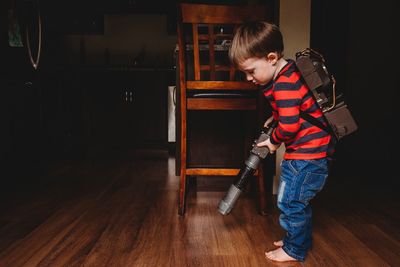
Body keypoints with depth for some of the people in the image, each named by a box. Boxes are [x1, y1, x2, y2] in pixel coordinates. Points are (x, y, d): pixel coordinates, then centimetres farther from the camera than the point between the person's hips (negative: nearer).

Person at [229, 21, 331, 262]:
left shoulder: (285, 84, -25)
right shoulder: (286, 73, 7)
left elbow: (290, 126, -27)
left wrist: (274, 141, -9)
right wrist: (275, 117, 12)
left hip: (306, 153, -10)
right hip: (307, 150, 10)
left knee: (290, 202, 2)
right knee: (298, 201, 22)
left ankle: (295, 250, 19)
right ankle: (301, 240, 38)